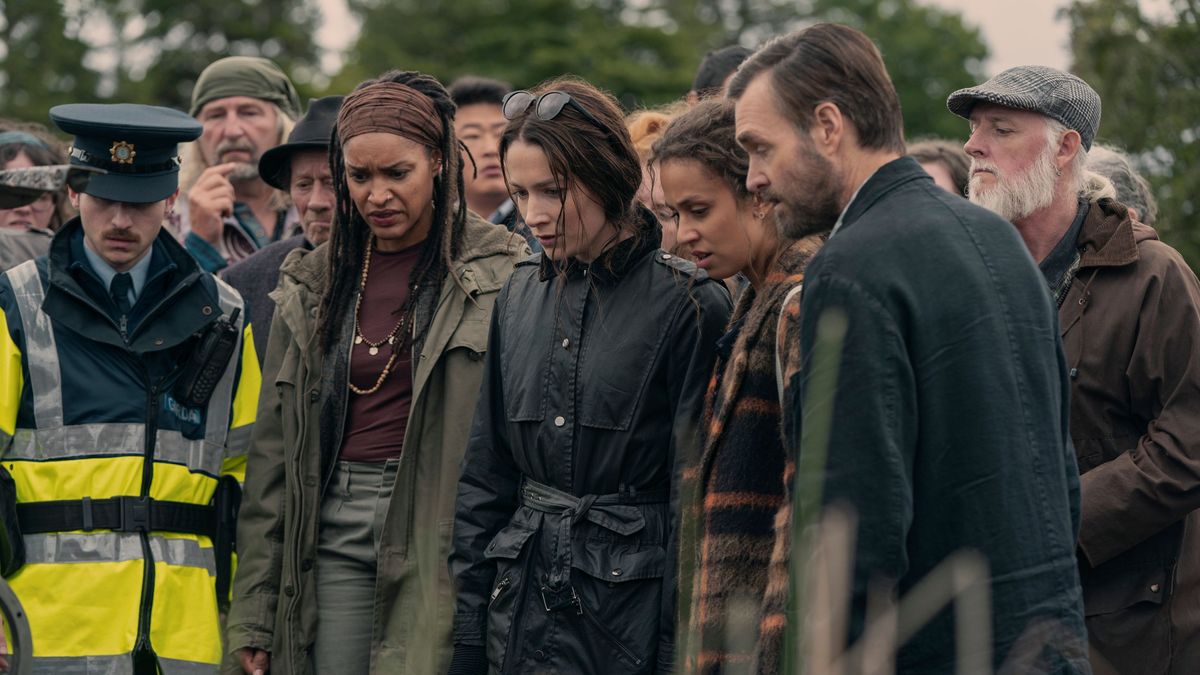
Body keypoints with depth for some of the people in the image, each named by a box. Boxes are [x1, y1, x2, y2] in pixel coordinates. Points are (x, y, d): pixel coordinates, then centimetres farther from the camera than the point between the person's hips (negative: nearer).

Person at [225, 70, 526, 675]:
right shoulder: (311, 285, 12)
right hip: (336, 531, 4)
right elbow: (272, 451, 13)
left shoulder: (499, 274, 0)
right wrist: (252, 614, 9)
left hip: (446, 535, -4)